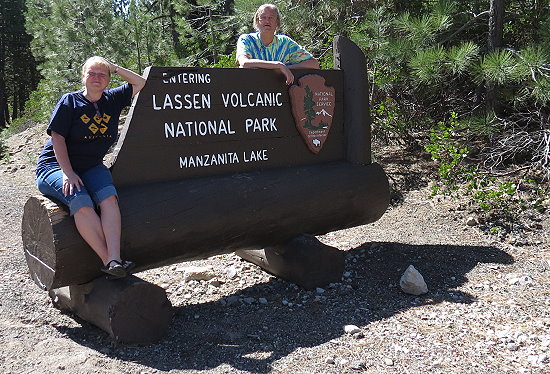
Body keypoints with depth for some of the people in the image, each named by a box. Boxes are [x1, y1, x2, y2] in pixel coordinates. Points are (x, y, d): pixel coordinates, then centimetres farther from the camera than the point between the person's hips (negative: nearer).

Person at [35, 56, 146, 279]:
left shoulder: (113, 99, 13)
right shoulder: (69, 101, 1)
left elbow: (141, 83, 20)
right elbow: (57, 137, -7)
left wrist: (115, 68, 12)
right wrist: (68, 172, -18)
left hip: (92, 166, 3)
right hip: (56, 165, -3)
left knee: (109, 196, -30)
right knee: (81, 202, -34)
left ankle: (114, 259, -41)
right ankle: (108, 260, -33)